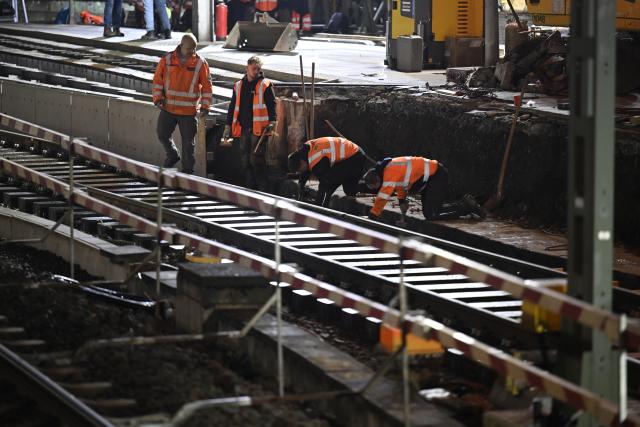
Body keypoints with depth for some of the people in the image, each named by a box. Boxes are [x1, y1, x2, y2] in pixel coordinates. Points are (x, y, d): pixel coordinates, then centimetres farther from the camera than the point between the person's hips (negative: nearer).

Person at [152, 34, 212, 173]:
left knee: (188, 142, 1)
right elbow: (158, 79, 7)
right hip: (168, 108, 2)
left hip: (188, 111, -2)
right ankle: (172, 155, 35)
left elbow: (206, 86, 1)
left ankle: (187, 169, 13)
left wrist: (205, 106, -5)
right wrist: (158, 98, -3)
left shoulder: (200, 63, -3)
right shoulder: (167, 59, 0)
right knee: (162, 135, 9)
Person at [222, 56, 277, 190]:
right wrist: (228, 126, 17)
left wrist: (272, 121, -18)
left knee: (256, 160, -10)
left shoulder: (265, 85, 1)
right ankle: (249, 187, 14)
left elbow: (272, 104, -5)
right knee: (244, 161, 7)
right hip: (242, 128, 5)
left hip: (258, 129, -5)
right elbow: (233, 107, 21)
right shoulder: (238, 86, 17)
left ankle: (262, 188, -5)